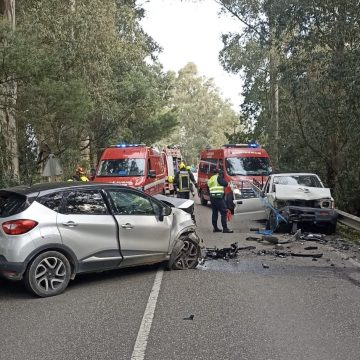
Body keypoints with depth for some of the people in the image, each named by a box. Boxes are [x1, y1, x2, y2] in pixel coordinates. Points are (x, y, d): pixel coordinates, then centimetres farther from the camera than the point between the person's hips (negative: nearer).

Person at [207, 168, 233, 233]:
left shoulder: (211, 179, 21)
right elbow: (225, 184, -9)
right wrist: (222, 178, 8)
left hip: (212, 197, 9)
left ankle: (215, 228, 16)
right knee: (223, 213, -9)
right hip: (219, 197, -9)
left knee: (214, 213, 14)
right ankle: (225, 228, -13)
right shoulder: (218, 178, -4)